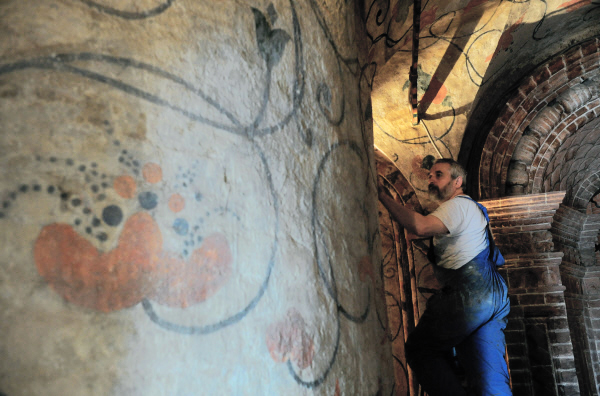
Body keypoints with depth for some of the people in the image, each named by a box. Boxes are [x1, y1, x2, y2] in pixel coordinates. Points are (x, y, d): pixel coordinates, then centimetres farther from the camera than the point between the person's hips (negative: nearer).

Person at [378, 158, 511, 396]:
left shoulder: (458, 205, -5)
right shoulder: (470, 208, 29)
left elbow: (420, 227, -23)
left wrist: (383, 196, -18)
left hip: (469, 295, -10)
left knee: (419, 350, 2)